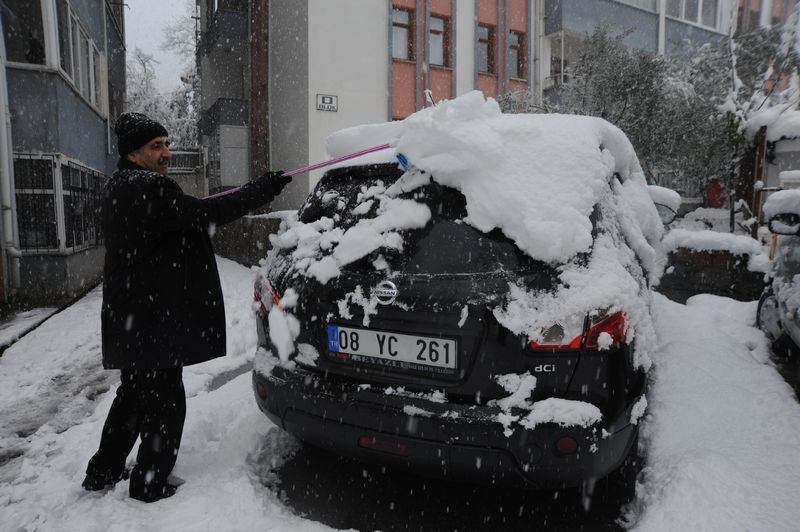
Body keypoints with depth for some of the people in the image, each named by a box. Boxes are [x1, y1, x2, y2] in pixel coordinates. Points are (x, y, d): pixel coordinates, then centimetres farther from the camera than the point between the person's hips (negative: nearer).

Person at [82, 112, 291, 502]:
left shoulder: (119, 188, 14)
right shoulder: (150, 189, -19)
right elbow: (208, 214, -22)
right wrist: (266, 188, -16)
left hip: (130, 320, 11)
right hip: (152, 320, -11)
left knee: (134, 394, 24)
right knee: (165, 403, 4)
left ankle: (103, 472, 37)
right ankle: (149, 484, 17)